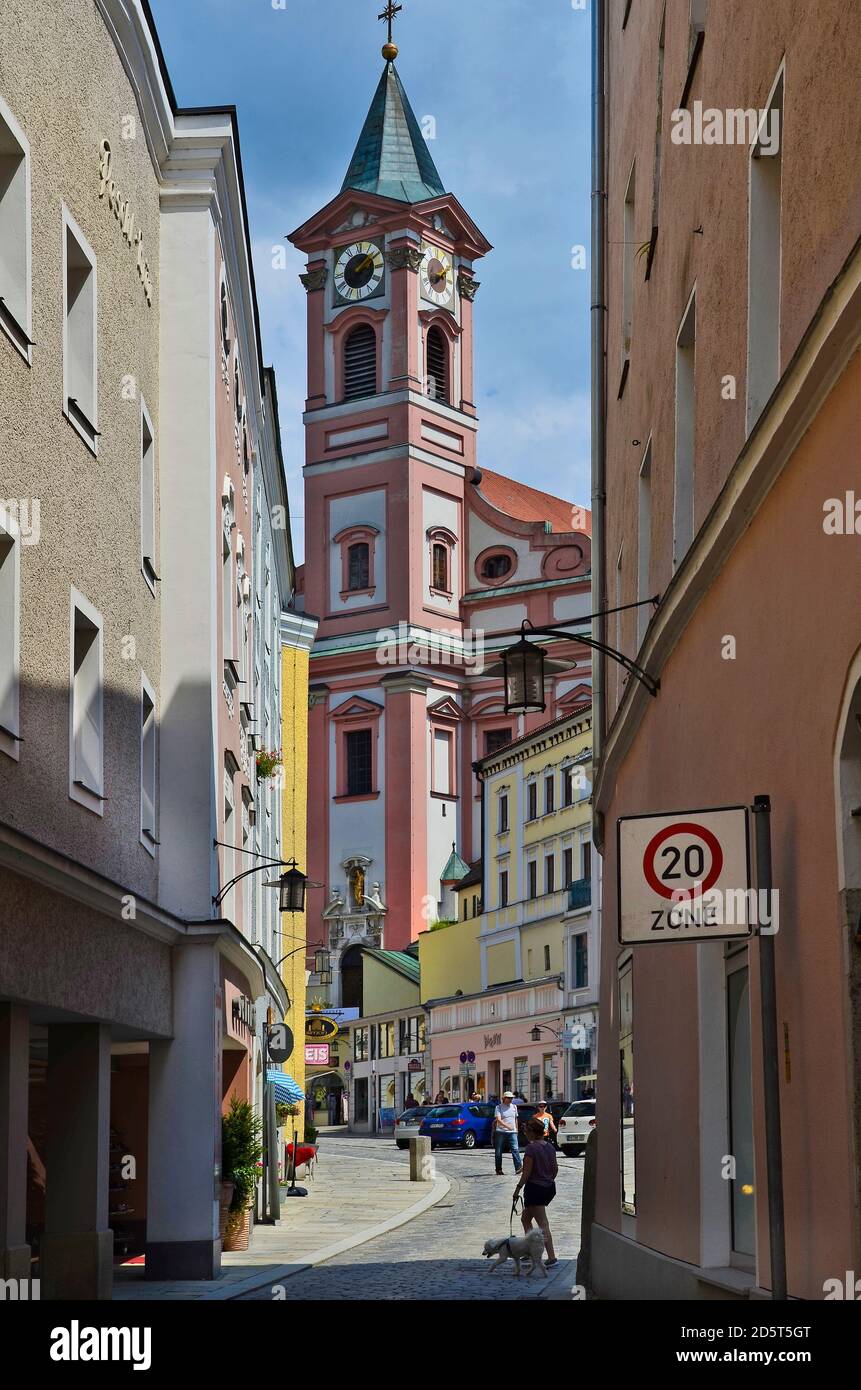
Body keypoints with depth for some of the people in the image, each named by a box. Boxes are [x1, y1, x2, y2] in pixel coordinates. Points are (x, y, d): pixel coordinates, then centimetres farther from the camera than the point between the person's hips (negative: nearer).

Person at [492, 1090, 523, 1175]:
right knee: (498, 1151, 3)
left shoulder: (514, 1107, 13)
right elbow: (498, 1119, -17)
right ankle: (498, 1170, 11)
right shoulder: (499, 1107, -3)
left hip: (512, 1132, 3)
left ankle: (518, 1167, -21)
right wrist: (507, 1126, -30)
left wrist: (516, 1128, 22)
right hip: (501, 1132, -3)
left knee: (515, 1149, -13)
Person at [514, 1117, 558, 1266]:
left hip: (535, 1188, -8)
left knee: (543, 1224, -8)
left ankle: (552, 1258, -13)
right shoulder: (549, 1147, 7)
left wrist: (518, 1188, -9)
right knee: (525, 1219, 23)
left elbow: (527, 1172, -17)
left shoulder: (531, 1147, -16)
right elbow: (555, 1168, 12)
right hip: (549, 1187, 8)